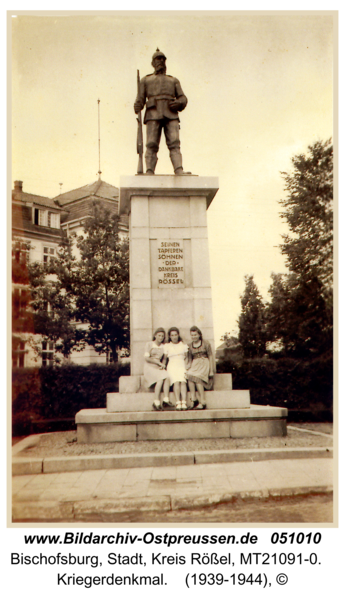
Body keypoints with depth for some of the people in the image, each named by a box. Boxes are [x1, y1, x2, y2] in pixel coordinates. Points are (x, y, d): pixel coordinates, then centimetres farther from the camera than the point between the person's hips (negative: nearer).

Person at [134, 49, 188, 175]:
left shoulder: (173, 80, 30)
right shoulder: (146, 80, 26)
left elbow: (182, 98, 19)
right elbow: (140, 99, 15)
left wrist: (178, 103, -5)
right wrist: (137, 108, -9)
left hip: (171, 115, 1)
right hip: (153, 115, -1)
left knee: (174, 143, -16)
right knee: (151, 144, -13)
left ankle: (179, 170, -29)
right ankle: (149, 171, -21)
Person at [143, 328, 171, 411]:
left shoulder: (163, 346, 15)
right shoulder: (149, 344, 3)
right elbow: (146, 358, -5)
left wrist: (162, 366, -6)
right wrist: (159, 363, -11)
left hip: (159, 368, 4)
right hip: (149, 367, -4)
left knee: (167, 377, -30)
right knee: (161, 378, -32)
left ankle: (166, 399, -33)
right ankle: (156, 402, -33)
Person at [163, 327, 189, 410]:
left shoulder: (183, 345, 20)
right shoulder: (167, 346, 16)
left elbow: (186, 358, 15)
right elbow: (165, 359, 13)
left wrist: (186, 367, 0)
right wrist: (164, 366, -3)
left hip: (182, 365, 1)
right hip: (172, 366, -1)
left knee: (183, 381, -31)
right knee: (176, 381, -32)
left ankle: (184, 403, -41)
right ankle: (178, 403, -40)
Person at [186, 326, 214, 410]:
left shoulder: (206, 344, 6)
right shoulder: (189, 346, 15)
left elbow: (211, 357, 3)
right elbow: (189, 359, 13)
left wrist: (211, 371, -4)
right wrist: (188, 366, -10)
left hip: (204, 363, -3)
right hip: (195, 365, 3)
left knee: (197, 377, -33)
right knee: (189, 374, -32)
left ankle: (203, 402, -33)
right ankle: (193, 399, -33)